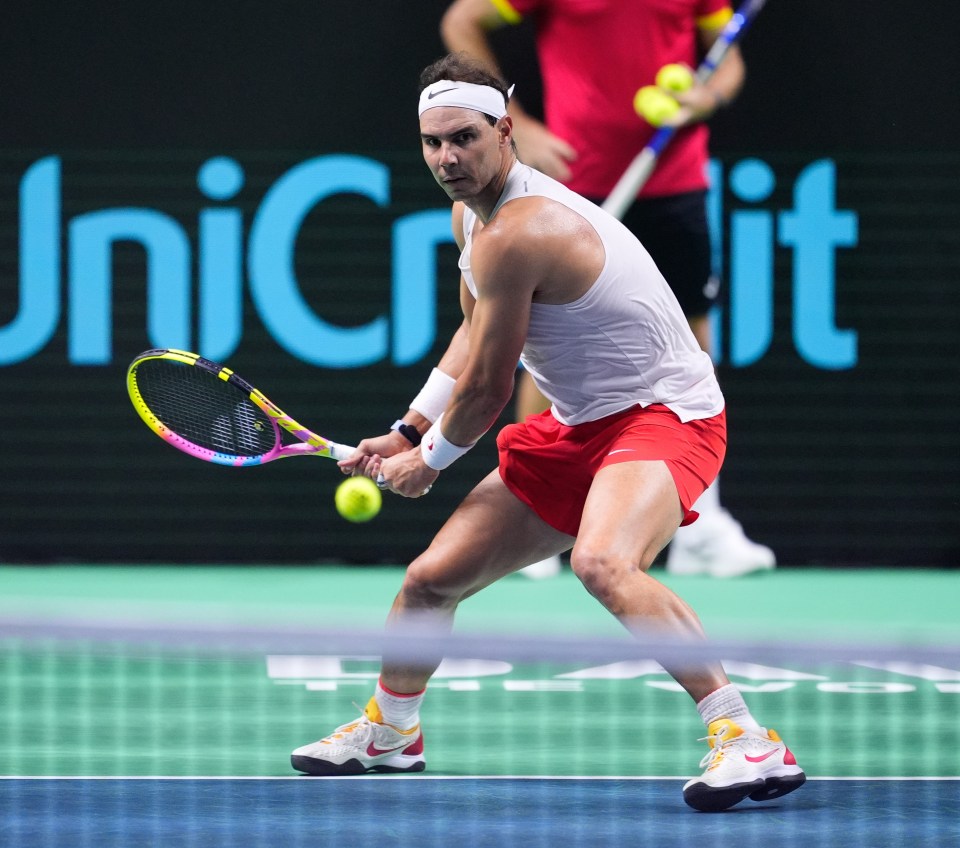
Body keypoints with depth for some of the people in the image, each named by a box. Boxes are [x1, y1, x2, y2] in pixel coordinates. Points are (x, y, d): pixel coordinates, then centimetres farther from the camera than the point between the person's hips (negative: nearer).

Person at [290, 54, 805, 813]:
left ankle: (749, 743, -40)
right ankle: (389, 732, 41)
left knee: (602, 561, -40)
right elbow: (474, 336, 25)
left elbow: (486, 391, -14)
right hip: (578, 427, 10)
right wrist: (407, 433, 21)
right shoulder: (472, 211, 6)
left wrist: (429, 461, 4)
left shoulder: (516, 235, -24)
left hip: (664, 412, -10)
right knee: (431, 579, 12)